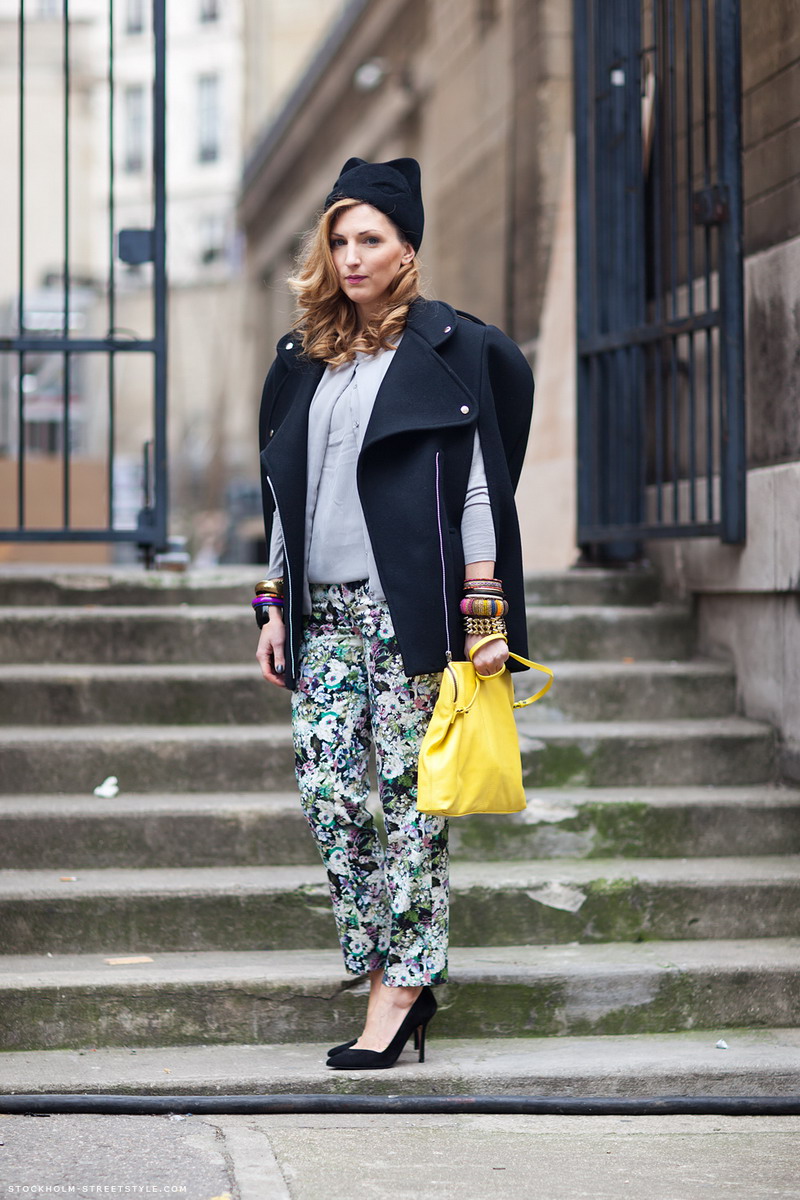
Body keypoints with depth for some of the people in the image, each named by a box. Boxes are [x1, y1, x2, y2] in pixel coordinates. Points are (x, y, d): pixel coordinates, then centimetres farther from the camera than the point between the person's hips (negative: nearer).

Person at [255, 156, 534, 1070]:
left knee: (407, 793, -4)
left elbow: (477, 480, -4)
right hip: (324, 612, 5)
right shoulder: (304, 360, 16)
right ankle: (386, 963, 9)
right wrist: (274, 605, 14)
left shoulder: (448, 347, 0)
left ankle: (403, 979, 2)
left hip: (410, 607, -5)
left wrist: (483, 609, -11)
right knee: (325, 788, -1)